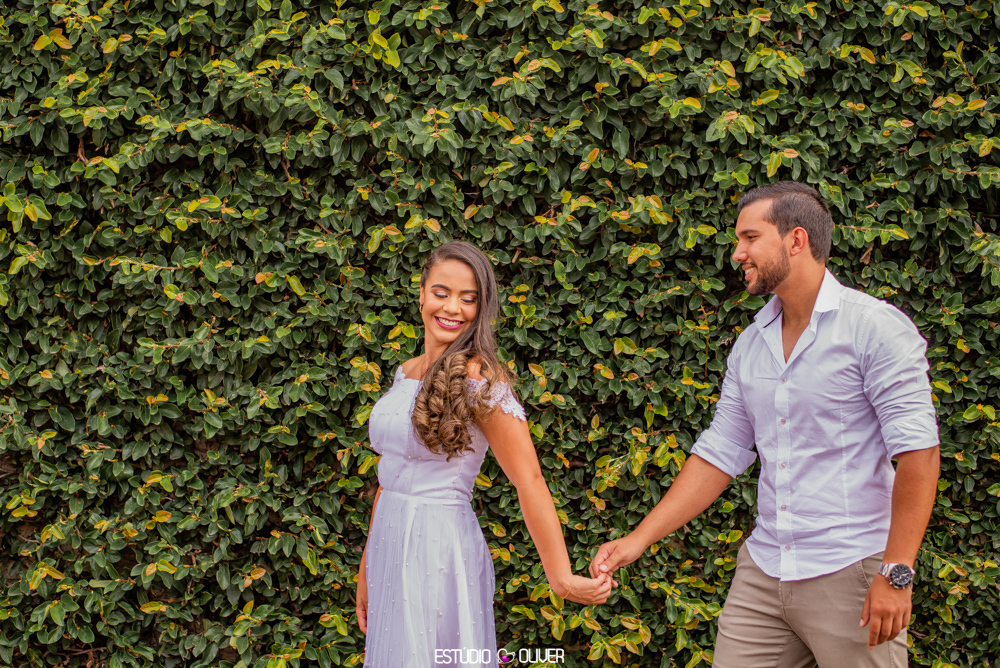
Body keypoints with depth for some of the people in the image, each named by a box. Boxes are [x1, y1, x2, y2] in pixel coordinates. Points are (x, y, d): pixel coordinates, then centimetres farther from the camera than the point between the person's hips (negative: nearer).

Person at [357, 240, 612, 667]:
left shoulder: (479, 379, -14)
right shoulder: (406, 372, 10)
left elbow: (530, 483, -18)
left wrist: (562, 579, -20)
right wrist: (367, 568, 18)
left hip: (441, 552, -7)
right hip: (390, 550, 7)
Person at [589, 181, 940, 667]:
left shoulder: (875, 327, -9)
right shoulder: (750, 344, 11)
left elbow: (917, 451, -14)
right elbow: (719, 454, 14)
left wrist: (896, 573, -19)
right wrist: (639, 539, 7)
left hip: (850, 573, -6)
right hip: (762, 572, 6)